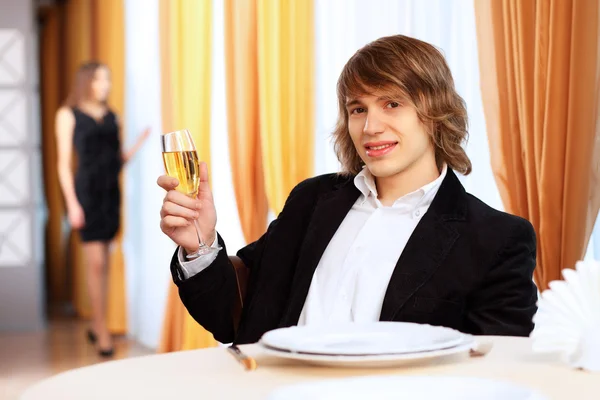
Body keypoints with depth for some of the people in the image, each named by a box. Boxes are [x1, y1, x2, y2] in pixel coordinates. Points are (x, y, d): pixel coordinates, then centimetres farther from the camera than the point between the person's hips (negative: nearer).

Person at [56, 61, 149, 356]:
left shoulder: (112, 116, 13)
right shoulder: (69, 115, 1)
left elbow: (118, 159, 13)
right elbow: (64, 163, -3)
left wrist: (139, 145, -4)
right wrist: (72, 203, -10)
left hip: (111, 191, 5)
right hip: (86, 190, -5)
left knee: (102, 262, 9)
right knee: (96, 263, -8)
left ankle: (96, 325, 19)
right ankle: (102, 332, -3)